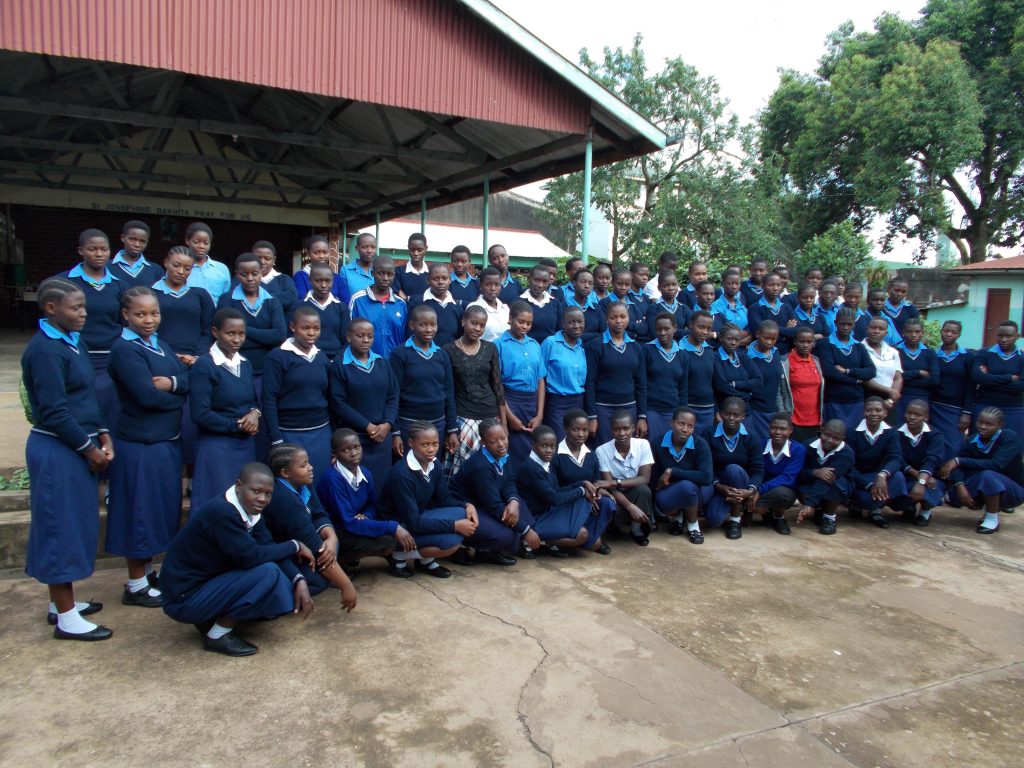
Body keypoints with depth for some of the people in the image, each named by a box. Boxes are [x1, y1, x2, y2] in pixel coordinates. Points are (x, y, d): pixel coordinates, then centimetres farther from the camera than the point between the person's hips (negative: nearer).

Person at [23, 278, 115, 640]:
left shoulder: (75, 342, 11)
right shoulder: (44, 351, -16)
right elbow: (54, 412, -19)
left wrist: (102, 436, 4)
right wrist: (89, 449, -13)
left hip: (77, 448, 9)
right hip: (56, 450, -9)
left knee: (75, 524, 16)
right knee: (61, 526, 0)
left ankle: (62, 602, 31)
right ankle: (66, 617, 11)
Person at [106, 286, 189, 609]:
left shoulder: (159, 344, 11)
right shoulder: (125, 349, -14)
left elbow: (189, 378, 4)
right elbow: (147, 395, -22)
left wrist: (172, 382, -17)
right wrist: (179, 397, -6)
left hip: (167, 439, 8)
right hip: (140, 444, -8)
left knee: (161, 508, 17)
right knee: (141, 510, 2)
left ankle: (148, 571, 33)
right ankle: (136, 586, 16)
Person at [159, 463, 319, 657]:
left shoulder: (250, 509, 0)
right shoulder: (222, 512, -27)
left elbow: (269, 548, -3)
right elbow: (251, 557, -28)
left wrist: (299, 580, -17)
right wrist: (295, 546, -16)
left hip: (210, 580, 9)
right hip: (184, 597, -9)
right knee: (268, 572, -23)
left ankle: (214, 617, 11)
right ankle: (218, 634, -8)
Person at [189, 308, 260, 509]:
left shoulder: (245, 363, 9)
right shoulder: (204, 366, -12)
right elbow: (200, 414, -16)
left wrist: (255, 413, -5)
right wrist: (237, 425, -10)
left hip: (247, 444, 7)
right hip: (217, 446, -6)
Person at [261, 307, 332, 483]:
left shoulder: (322, 358, 10)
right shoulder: (278, 357, -6)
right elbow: (269, 400, -9)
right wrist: (276, 440, -12)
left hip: (322, 433, 5)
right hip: (290, 435, -5)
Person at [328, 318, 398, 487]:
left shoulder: (383, 363, 11)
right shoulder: (339, 366, -4)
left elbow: (393, 397, 8)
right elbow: (338, 403, -10)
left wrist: (387, 424, -8)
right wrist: (367, 426, -14)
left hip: (382, 436, 4)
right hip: (353, 437, -4)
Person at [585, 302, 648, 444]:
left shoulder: (636, 348, 9)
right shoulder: (596, 346, -4)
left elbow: (641, 384, 10)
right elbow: (589, 382, -6)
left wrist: (642, 416, 5)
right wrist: (592, 416, -10)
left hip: (630, 408, 4)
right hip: (603, 408, -4)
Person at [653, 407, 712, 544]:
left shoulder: (700, 444, -18)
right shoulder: (658, 444, -13)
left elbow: (706, 477, -30)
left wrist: (672, 472, -29)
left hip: (694, 491, -1)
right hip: (669, 492, 1)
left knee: (686, 486, -37)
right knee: (661, 501, -35)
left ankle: (693, 524, -4)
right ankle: (676, 516, 7)